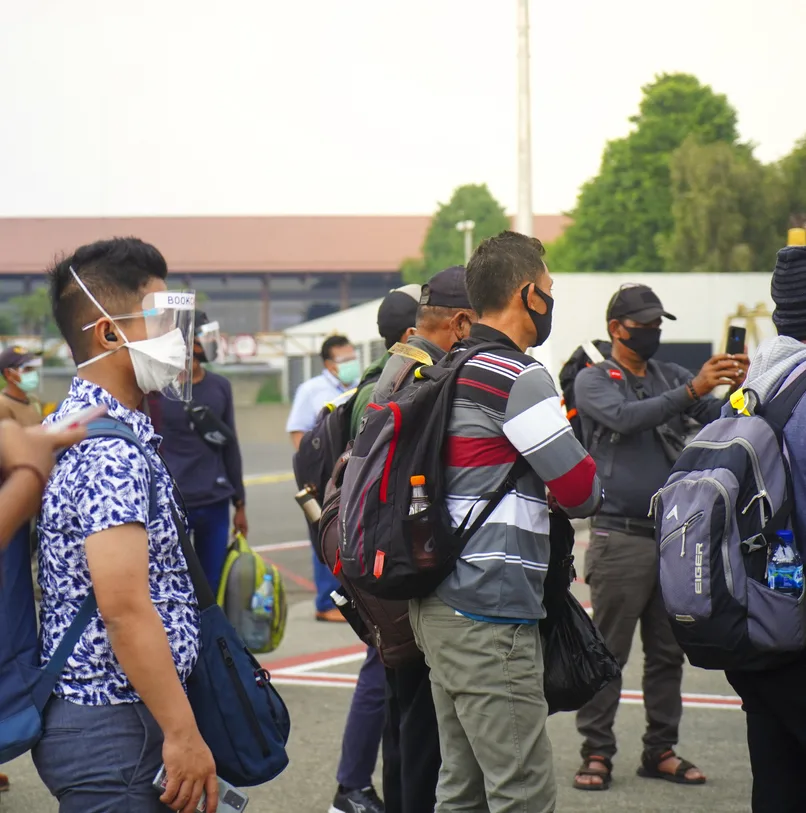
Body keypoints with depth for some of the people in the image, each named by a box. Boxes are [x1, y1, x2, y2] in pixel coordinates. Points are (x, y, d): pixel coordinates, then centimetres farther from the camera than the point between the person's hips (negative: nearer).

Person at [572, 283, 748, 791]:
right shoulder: (595, 380, 0)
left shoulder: (673, 377, 13)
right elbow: (625, 418, -21)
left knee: (668, 652, 9)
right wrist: (692, 391, -29)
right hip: (621, 537, -5)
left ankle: (661, 750, 17)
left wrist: (736, 391, -20)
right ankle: (596, 753, 5)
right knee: (608, 653, -2)